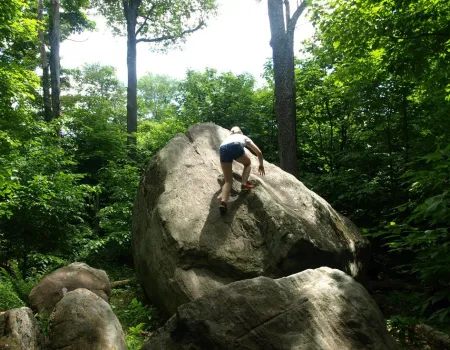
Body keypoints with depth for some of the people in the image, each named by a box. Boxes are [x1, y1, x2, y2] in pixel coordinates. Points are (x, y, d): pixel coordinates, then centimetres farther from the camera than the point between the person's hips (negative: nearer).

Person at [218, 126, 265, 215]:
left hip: (223, 149, 2)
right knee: (248, 163, 31)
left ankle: (223, 201, -20)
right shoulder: (244, 137, 39)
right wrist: (261, 165, 51)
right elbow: (259, 152, 36)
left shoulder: (228, 138, 44)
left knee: (228, 181, 6)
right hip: (236, 146, -2)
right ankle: (244, 184, 9)